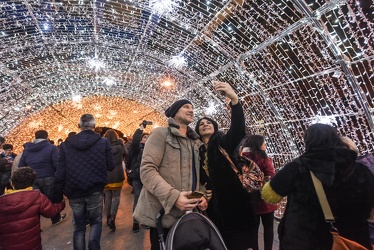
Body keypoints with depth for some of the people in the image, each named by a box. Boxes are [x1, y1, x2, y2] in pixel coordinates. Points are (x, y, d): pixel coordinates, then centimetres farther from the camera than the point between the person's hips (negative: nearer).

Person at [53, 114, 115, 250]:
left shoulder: (66, 144, -1)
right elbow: (111, 166, -4)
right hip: (95, 191, -1)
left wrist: (57, 195, 5)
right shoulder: (103, 142, -8)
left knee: (78, 227, 16)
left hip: (74, 193, 2)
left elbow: (60, 172, -3)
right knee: (96, 222, 18)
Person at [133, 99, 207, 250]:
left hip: (187, 213, 7)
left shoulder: (195, 142, 13)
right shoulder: (161, 133, -7)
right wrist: (173, 196, -27)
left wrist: (202, 195, 1)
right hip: (164, 212, -6)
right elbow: (147, 170, -17)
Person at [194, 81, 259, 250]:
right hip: (214, 207, 4)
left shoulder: (223, 143, -3)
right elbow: (200, 180, 13)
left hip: (235, 204, -4)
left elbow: (239, 129, -23)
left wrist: (234, 99, -36)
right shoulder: (198, 152, 8)